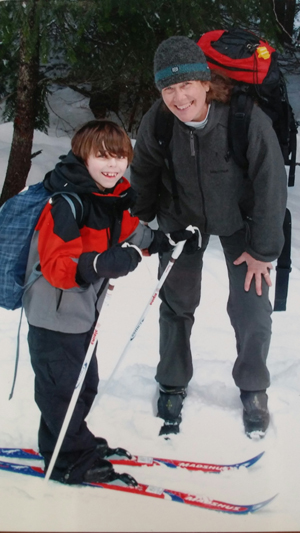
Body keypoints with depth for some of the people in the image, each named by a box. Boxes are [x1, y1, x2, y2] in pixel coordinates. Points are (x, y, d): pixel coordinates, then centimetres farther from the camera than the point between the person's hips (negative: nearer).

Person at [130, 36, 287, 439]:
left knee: (251, 308, -2)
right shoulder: (156, 123, -25)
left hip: (239, 220, -2)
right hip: (182, 217, 2)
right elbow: (144, 177, -4)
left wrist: (262, 249, -16)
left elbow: (271, 185, -22)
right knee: (176, 303, 9)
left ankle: (253, 389, 24)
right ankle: (172, 387, 31)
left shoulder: (248, 119, -33)